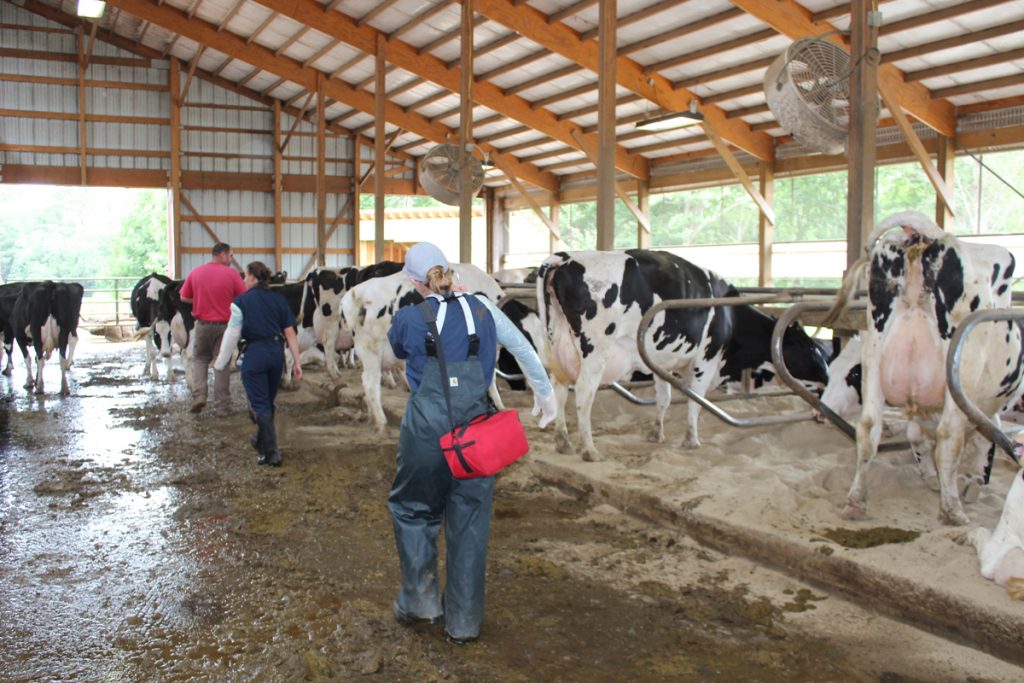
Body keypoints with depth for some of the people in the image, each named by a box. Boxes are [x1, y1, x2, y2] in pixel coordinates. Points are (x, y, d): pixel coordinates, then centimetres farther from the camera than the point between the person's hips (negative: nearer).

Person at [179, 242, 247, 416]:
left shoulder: (196, 273, 1)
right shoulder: (232, 274, -9)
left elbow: (184, 298, 8)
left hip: (202, 324, 2)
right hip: (225, 325, -2)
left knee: (199, 359, 21)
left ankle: (198, 395, 3)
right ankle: (222, 406, 7)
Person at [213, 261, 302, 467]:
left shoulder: (241, 301, -5)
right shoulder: (279, 300, 7)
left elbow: (232, 335, -8)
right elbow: (290, 333, 4)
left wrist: (220, 363, 0)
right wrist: (297, 362, 7)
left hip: (254, 353, -5)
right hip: (276, 353, 5)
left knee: (260, 405, 1)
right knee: (268, 402, 21)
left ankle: (271, 453, -3)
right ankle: (261, 441, 39)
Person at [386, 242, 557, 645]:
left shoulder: (408, 318, -3)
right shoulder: (482, 309, 5)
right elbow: (523, 348, 16)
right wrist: (545, 392, 28)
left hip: (426, 426, -3)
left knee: (411, 507, 20)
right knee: (470, 520, 11)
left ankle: (419, 600, 20)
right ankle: (464, 621, 19)